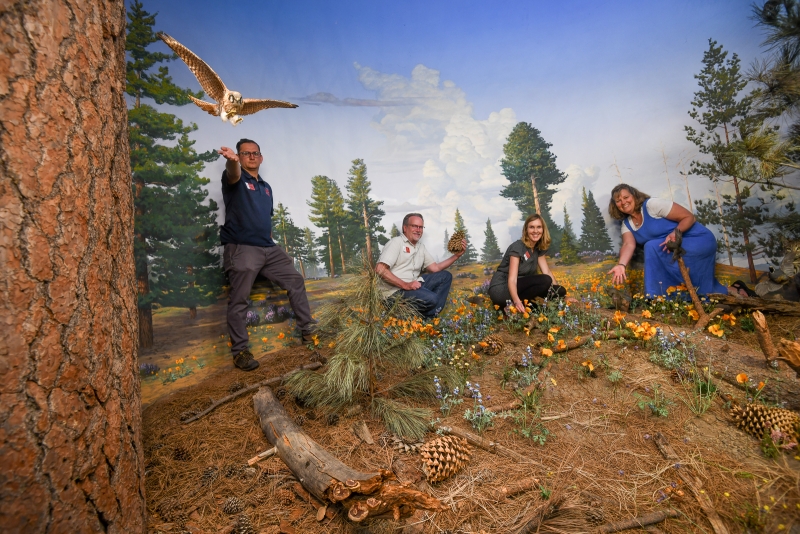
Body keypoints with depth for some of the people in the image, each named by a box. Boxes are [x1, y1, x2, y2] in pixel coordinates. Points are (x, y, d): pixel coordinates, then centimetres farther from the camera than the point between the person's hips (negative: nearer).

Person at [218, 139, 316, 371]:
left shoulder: (266, 187, 22)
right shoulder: (235, 179, 1)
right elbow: (233, 175, -26)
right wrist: (232, 160, -48)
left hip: (268, 248, 7)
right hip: (241, 248, -6)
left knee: (295, 281, 6)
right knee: (239, 300, -6)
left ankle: (308, 330, 17)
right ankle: (240, 351, 3)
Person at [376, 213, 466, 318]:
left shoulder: (421, 247, 18)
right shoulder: (396, 242, -6)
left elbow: (435, 268, 17)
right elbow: (380, 269, -18)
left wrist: (457, 255, 9)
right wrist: (405, 285, -23)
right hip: (395, 290, -9)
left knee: (445, 276, 6)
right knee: (431, 299, -29)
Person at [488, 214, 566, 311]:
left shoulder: (539, 248, 6)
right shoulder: (517, 246, -18)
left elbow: (547, 272, 5)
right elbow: (512, 279, -26)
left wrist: (562, 295, -4)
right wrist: (516, 301, -43)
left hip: (520, 287, 8)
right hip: (501, 289, -8)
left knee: (560, 291, -6)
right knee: (545, 281, -26)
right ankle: (512, 304, -18)